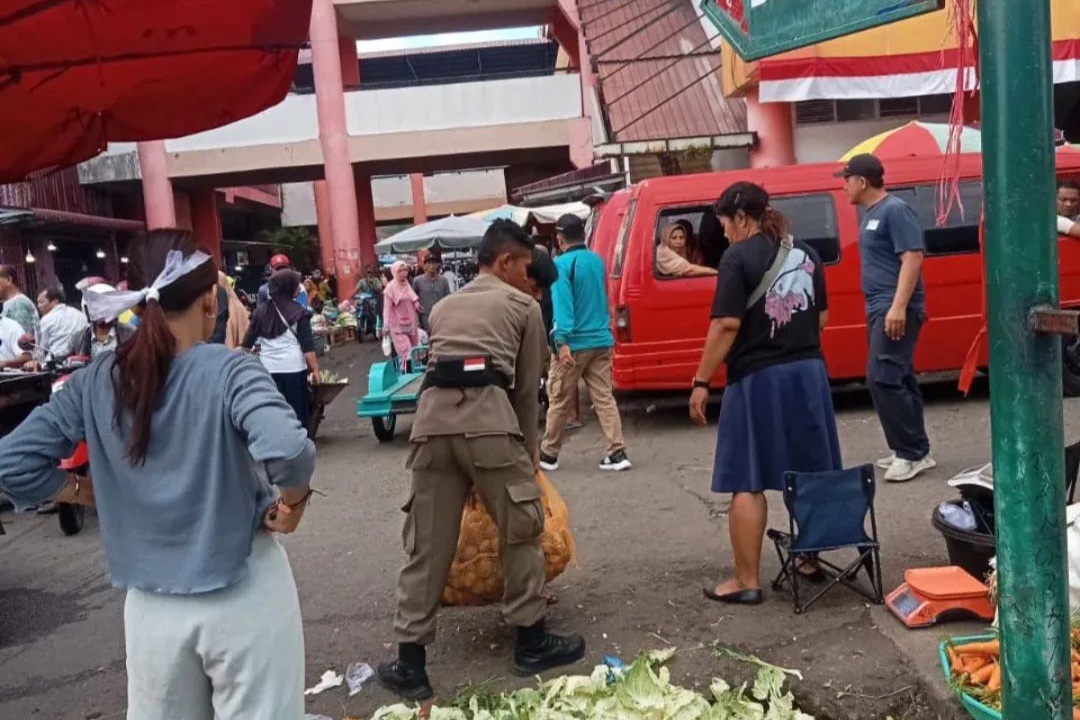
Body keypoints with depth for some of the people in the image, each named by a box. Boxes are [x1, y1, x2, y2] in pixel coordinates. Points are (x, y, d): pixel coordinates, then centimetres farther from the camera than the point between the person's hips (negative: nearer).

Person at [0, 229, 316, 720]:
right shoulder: (228, 372, -17)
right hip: (243, 595, -4)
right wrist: (292, 502, -13)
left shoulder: (96, 383, -3)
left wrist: (88, 493, 7)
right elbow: (287, 452, -33)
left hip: (152, 603, 4)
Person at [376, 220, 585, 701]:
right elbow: (526, 389, 16)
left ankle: (410, 663, 12)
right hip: (488, 417, -4)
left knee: (426, 542, 9)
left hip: (432, 417, 5)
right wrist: (527, 449, 28)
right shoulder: (524, 307, 17)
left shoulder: (443, 308, 30)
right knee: (521, 526, 12)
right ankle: (531, 642, 22)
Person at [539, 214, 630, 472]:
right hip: (601, 341, 6)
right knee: (604, 397, 6)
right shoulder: (597, 260, 11)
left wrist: (562, 340, -24)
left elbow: (562, 303, -19)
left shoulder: (561, 264, -10)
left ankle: (548, 455, 17)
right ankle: (618, 453, -1)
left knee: (558, 401, 6)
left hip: (574, 343, -6)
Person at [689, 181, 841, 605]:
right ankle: (811, 559, 26)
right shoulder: (805, 254, 11)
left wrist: (701, 382, -13)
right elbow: (821, 317, 15)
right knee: (811, 475, 15)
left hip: (757, 378, -7)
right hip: (808, 371, 7)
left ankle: (747, 582, 2)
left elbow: (727, 325, -17)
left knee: (747, 483, -1)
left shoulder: (739, 257, -10)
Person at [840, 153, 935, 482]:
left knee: (882, 377, -16)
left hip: (896, 309, -10)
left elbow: (913, 258, -19)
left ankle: (910, 453, -9)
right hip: (879, 307, 10)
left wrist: (898, 306, -27)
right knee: (899, 378, 12)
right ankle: (915, 451, 18)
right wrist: (880, 307, 19)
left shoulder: (895, 210, -12)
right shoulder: (871, 213, 17)